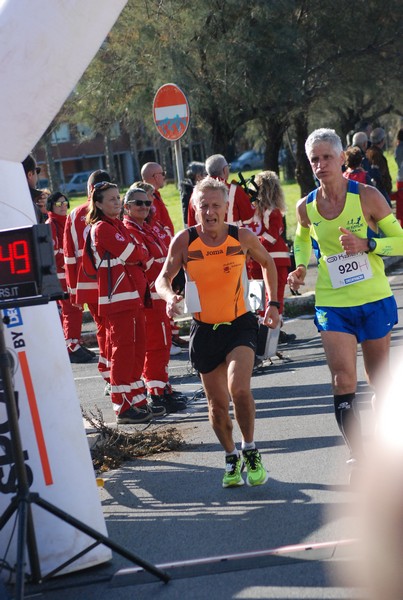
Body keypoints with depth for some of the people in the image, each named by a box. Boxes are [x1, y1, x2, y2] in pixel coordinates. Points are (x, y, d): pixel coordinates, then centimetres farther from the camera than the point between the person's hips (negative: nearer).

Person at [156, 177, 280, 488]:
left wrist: (273, 303, 6)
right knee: (217, 404, 8)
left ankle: (251, 451, -2)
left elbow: (268, 263, 11)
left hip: (240, 324, -1)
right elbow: (163, 278, -6)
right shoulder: (184, 240, -10)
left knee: (239, 387, -24)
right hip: (205, 329, 2)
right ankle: (231, 458, 33)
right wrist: (170, 296, -28)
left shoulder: (243, 237, -8)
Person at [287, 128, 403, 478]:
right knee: (343, 381, -13)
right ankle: (358, 457, -12)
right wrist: (301, 269, 2)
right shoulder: (306, 207, -1)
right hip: (332, 304, 1)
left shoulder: (367, 196, -10)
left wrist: (367, 244, -22)